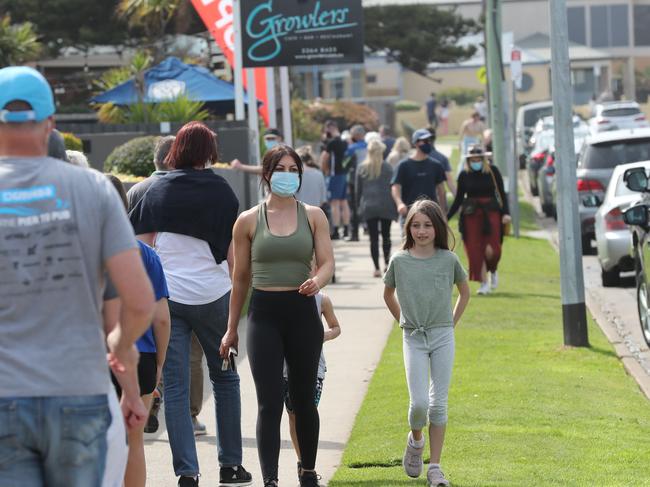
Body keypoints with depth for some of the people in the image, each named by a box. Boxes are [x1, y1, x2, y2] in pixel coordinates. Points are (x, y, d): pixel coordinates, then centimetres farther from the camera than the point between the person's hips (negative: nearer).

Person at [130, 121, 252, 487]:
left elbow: (143, 247, 4)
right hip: (212, 294, -1)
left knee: (175, 387, 2)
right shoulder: (221, 192, -1)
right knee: (225, 377, 15)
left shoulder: (157, 191, 3)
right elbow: (232, 252, -1)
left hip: (166, 296, 1)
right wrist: (238, 291, 8)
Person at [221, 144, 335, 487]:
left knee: (303, 398, 11)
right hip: (264, 314, -1)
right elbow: (240, 278, 10)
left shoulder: (313, 216, 6)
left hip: (302, 311, 1)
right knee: (269, 403, -8)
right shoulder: (249, 221, 4)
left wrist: (316, 282, -25)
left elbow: (327, 262, -1)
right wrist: (231, 329, 12)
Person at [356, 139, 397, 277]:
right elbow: (392, 187, -4)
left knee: (373, 238, 3)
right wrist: (395, 207, 2)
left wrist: (359, 205, 15)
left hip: (368, 207, 1)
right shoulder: (387, 167, -5)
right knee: (386, 236, 14)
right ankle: (387, 262, 2)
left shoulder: (362, 168, 2)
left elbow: (358, 189, 6)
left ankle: (377, 268, -2)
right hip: (385, 206, -1)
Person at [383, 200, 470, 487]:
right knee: (419, 403, -11)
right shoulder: (399, 261, -1)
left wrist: (452, 322, 9)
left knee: (438, 404, -1)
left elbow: (465, 291, 16)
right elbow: (388, 295, 16)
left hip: (443, 337, 0)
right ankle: (415, 440, 22)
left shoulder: (448, 259, 0)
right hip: (414, 339, 0)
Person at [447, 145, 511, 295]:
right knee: (475, 250, -4)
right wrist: (446, 217, 5)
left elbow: (502, 193, 4)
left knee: (491, 249, -10)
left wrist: (506, 213, -7)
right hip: (471, 215, 1)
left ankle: (493, 271, 22)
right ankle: (484, 283, 6)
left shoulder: (493, 172, 0)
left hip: (491, 214, -1)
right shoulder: (464, 175, 3)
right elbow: (458, 199, 9)